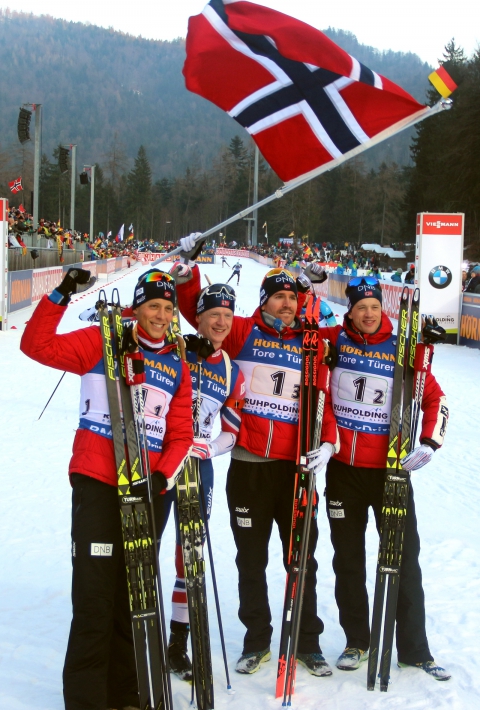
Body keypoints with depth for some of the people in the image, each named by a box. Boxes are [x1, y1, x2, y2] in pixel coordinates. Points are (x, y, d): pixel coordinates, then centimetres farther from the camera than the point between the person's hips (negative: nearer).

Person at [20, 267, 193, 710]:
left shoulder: (177, 368, 13)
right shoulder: (101, 342, 0)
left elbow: (180, 434, 9)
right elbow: (37, 345, -8)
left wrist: (163, 475, -6)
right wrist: (60, 296, -17)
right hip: (98, 484, -5)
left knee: (134, 595, 13)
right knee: (95, 594, -6)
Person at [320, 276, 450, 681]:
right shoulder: (333, 340, -1)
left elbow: (435, 398, 2)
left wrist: (429, 443, -12)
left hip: (390, 469, -1)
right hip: (342, 468, 1)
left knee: (404, 559, 2)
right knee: (348, 560, 10)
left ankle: (414, 650, 14)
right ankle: (357, 642, 25)